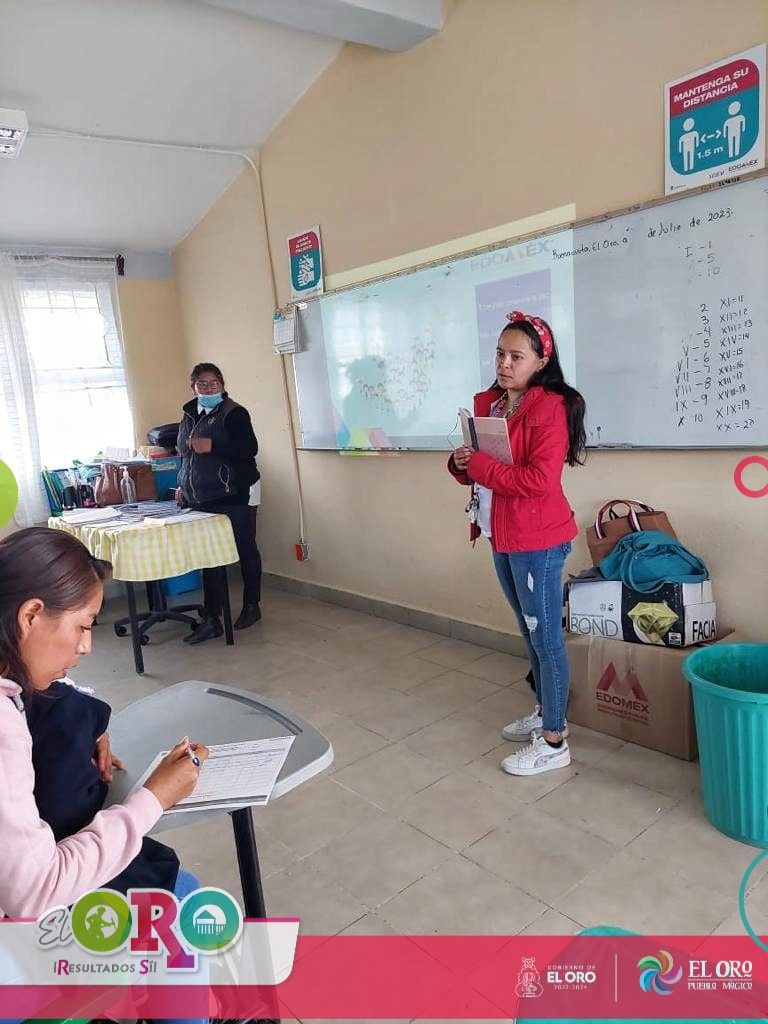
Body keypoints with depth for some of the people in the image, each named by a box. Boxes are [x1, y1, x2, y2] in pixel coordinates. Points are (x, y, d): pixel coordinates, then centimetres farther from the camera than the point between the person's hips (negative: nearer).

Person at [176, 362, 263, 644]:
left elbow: (249, 448, -17)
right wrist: (183, 485, 20)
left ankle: (251, 606, 25)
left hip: (231, 497, -6)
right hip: (200, 500, 6)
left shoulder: (234, 413, -7)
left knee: (245, 551, 7)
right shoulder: (188, 417, 15)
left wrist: (212, 446, -24)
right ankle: (212, 620, 11)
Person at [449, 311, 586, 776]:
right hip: (501, 535, 9)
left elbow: (540, 479, -24)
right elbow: (480, 468, 17)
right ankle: (545, 712, 37)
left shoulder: (550, 407, -15)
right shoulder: (487, 403, 9)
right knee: (530, 631, 20)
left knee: (546, 635, 1)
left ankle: (554, 742, 14)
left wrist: (479, 465, -20)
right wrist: (460, 463, -5)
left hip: (537, 539, -8)